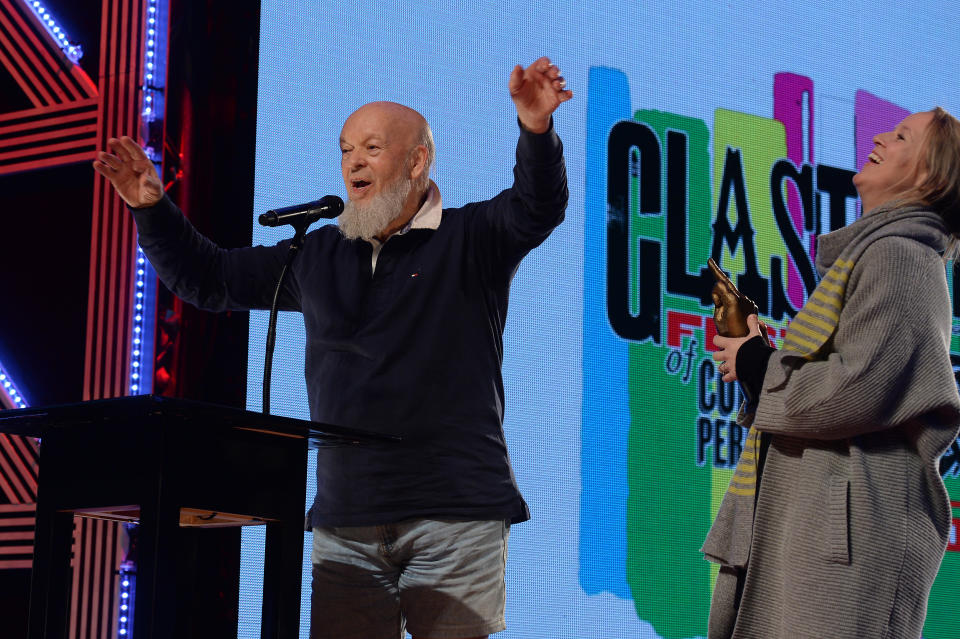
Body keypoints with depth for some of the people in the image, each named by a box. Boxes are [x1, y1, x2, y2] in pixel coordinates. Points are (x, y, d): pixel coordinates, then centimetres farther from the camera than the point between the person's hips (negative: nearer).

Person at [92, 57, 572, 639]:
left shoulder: (469, 240, 4)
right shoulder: (316, 257, 18)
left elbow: (537, 209, -15)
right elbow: (208, 280, 25)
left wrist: (536, 131, -33)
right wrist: (153, 210, 12)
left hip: (456, 512, -4)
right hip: (345, 522, 4)